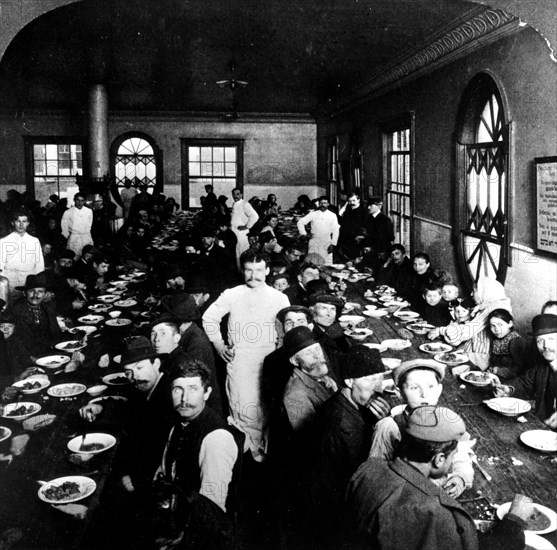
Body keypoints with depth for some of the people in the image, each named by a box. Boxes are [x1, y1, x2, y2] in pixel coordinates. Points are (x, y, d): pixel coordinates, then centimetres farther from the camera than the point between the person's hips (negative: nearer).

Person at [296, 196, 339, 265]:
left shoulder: (332, 215, 5)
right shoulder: (313, 214, 5)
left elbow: (335, 231, 3)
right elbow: (300, 223, 6)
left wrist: (333, 244, -4)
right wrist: (304, 234, -1)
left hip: (327, 244, 0)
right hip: (314, 244, 0)